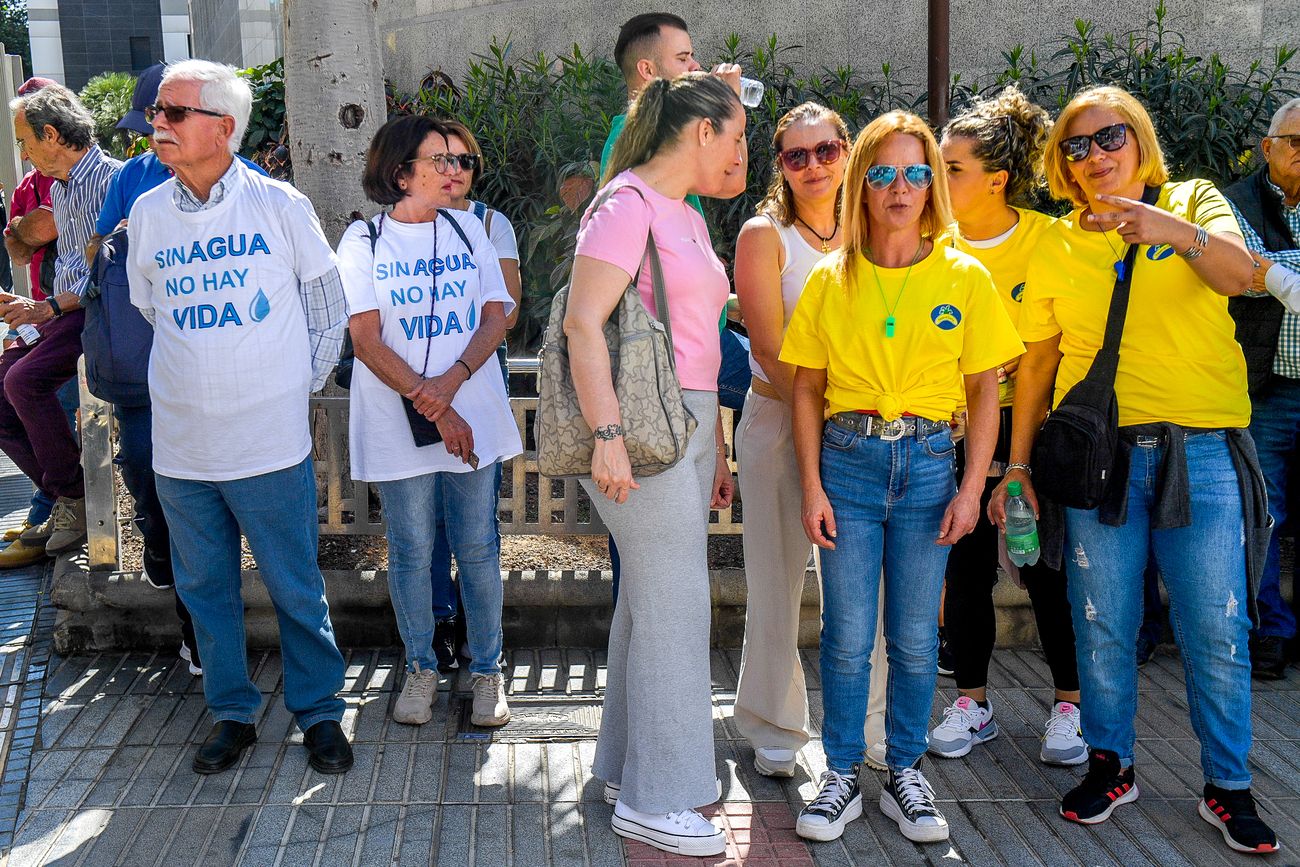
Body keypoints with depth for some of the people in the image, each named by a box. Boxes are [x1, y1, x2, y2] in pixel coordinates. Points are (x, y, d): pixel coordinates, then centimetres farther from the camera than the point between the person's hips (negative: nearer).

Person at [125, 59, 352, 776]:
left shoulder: (279, 205, -5)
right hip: (180, 447, 3)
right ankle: (232, 713, 29)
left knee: (296, 589, 6)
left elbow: (329, 308, 4)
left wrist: (297, 388, 4)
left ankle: (319, 711, 22)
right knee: (205, 589, 13)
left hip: (270, 443, -3)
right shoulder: (146, 215, 3)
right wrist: (198, 384, 13)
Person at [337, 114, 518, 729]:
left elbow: (496, 316, 3)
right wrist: (434, 409, -14)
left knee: (478, 549, 6)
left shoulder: (467, 229, 8)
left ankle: (486, 669, 20)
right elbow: (367, 340, -6)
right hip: (398, 424, -2)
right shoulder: (363, 241, 0)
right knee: (411, 552, 6)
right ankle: (421, 668, 24)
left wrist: (452, 380, -14)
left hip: (473, 415, 2)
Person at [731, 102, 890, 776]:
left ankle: (871, 726, 22)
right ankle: (774, 732, 17)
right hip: (781, 419, -3)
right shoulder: (765, 234, -2)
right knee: (778, 580, 2)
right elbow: (769, 348, -8)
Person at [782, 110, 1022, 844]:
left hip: (928, 463, 0)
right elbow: (808, 389, 4)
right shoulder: (831, 280, 2)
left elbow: (985, 392, 3)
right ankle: (843, 777, 19)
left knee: (915, 637, 7)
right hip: (849, 460, 0)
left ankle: (907, 775, 25)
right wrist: (812, 486, -3)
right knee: (848, 635, 2)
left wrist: (971, 489, -4)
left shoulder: (966, 278, 2)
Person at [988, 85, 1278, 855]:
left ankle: (1229, 788, 19)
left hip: (1202, 450, -1)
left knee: (1217, 629, 2)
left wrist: (1170, 228, -33)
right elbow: (1038, 362, 11)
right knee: (1103, 624, 7)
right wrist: (1018, 465, 8)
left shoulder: (1195, 202, 7)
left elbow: (1238, 275, -14)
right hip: (1097, 452, 1)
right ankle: (1111, 766, 26)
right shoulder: (1057, 247, 10)